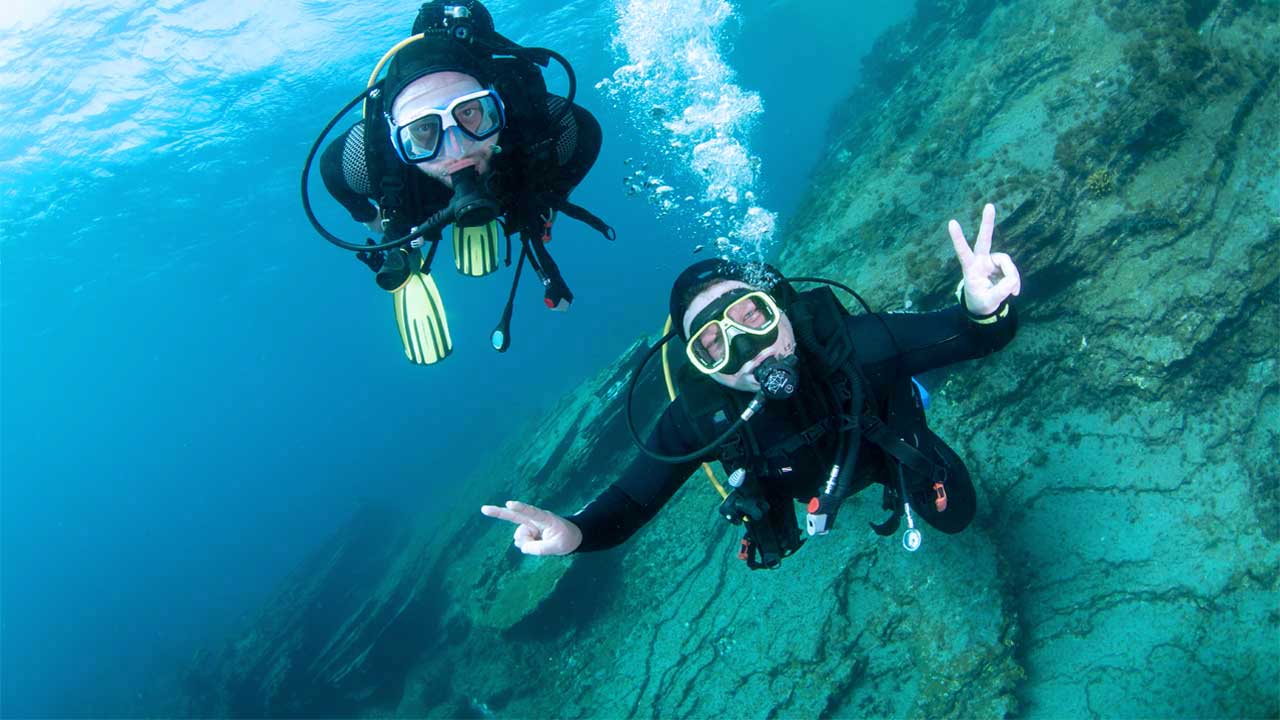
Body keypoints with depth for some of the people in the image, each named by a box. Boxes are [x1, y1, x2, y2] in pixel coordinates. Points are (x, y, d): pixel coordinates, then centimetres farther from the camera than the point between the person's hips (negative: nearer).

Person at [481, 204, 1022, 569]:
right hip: (803, 483, 1)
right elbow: (629, 503, -38)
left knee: (955, 517, 17)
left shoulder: (849, 343, -45)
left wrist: (983, 308, -70)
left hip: (886, 444, -1)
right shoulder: (697, 416, -42)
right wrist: (575, 532, -61)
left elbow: (985, 336, -44)